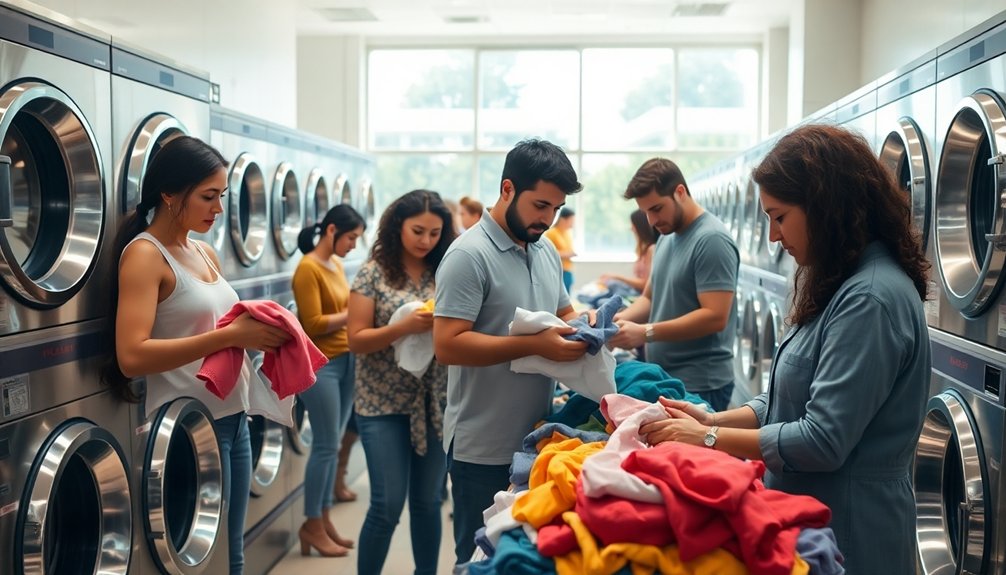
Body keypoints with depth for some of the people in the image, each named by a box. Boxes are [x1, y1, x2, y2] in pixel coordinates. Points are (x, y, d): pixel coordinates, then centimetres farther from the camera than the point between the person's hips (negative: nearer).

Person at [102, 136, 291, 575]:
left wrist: (255, 331, -2)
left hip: (233, 416, 8)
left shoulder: (205, 253, 11)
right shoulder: (145, 254, -13)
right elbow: (132, 356, -24)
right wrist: (230, 336, -27)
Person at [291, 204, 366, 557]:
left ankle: (323, 518, 21)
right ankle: (312, 525, 10)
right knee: (326, 446, -3)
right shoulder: (308, 269, -14)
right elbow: (313, 324, -18)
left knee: (333, 445, 12)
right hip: (320, 364, -8)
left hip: (345, 360, 8)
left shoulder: (337, 264, 12)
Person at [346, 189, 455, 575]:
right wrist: (405, 327, -23)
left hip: (436, 404, 3)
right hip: (385, 405, -3)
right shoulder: (374, 273, -5)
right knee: (387, 506, -2)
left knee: (428, 502, 13)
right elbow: (357, 340, -9)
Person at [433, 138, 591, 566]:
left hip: (536, 439, 8)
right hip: (484, 449, -7)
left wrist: (579, 328, -3)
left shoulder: (547, 251, 10)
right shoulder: (470, 255, -16)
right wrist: (534, 345, -26)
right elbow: (447, 344, -23)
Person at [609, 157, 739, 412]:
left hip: (699, 385, -8)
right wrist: (619, 318, -4)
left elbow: (715, 316, -22)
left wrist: (646, 332, -26)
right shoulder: (666, 238, 12)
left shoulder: (711, 240, -16)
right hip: (663, 378, 8)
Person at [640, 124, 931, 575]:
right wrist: (716, 420, 0)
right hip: (810, 512, 9)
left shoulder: (871, 299, -23)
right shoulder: (843, 285, 9)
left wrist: (709, 438, -16)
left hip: (849, 531, -9)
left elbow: (822, 442, -25)